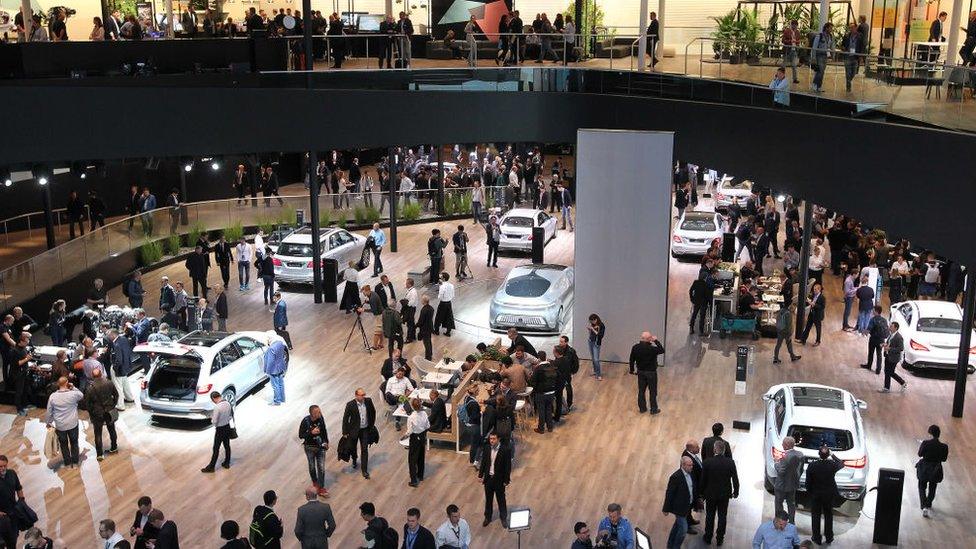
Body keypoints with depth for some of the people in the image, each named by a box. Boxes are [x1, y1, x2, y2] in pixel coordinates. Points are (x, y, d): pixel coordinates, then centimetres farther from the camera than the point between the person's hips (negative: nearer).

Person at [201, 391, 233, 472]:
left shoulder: (217, 407, -25)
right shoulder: (228, 404, -3)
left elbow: (214, 422, -20)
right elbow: (231, 416, 8)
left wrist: (212, 419, 0)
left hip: (220, 429, -7)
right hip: (227, 427, 7)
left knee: (216, 449, 2)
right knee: (227, 446, 18)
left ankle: (211, 467, 10)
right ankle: (227, 463, 30)